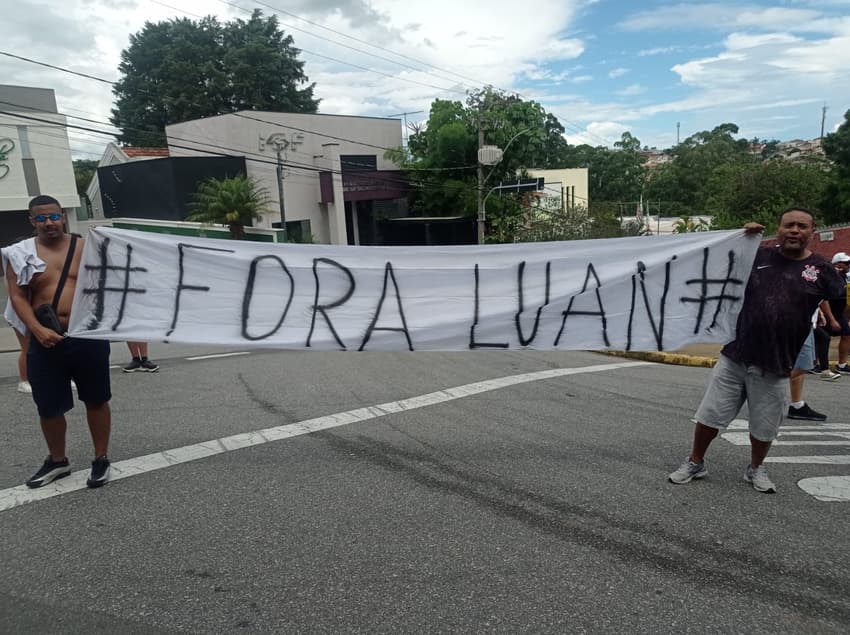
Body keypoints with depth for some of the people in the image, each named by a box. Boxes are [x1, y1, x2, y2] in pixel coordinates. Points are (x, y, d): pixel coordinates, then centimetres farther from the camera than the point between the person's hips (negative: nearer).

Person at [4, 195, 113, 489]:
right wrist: (37, 329, -14)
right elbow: (17, 296, -1)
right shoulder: (20, 254, 4)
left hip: (88, 336, -1)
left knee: (96, 400, 7)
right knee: (48, 407, 10)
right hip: (45, 340, 1)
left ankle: (101, 459, 22)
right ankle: (57, 461, 32)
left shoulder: (85, 248, 4)